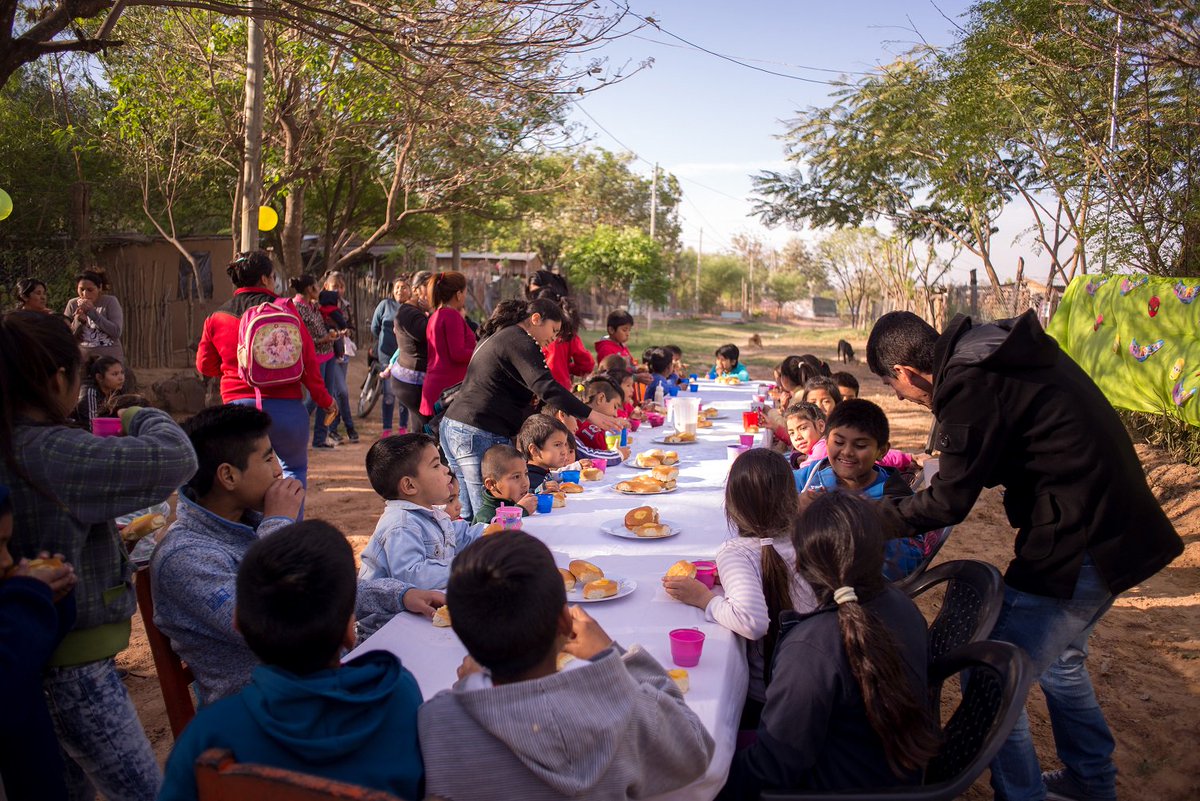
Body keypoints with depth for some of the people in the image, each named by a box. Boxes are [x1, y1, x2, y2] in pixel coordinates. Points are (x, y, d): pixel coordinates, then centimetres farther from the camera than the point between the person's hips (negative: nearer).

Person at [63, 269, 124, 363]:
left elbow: (116, 332, -14)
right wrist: (78, 321, -15)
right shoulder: (72, 304, 4)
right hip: (81, 359, 2)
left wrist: (92, 311, -18)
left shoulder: (110, 301, -3)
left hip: (110, 359, -2)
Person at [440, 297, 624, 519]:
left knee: (470, 517, 14)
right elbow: (545, 386, -22)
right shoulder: (519, 341, -8)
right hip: (481, 435, -10)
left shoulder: (498, 337, 23)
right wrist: (591, 415, -26)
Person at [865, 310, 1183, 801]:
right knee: (1058, 658, 28)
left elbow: (951, 501, -14)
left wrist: (883, 518, 0)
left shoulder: (971, 387, -22)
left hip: (1075, 548, -10)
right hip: (1116, 528, 10)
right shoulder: (999, 352, 6)